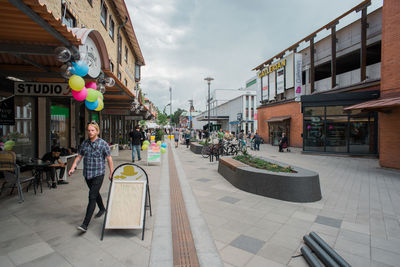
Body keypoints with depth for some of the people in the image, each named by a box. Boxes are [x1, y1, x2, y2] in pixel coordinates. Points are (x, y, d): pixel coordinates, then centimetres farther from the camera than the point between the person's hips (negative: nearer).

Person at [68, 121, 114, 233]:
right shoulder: (84, 143, 5)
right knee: (95, 193, 22)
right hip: (87, 174, 6)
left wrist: (111, 173, -7)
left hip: (98, 174, -6)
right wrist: (73, 168, -5)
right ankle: (102, 209, 47)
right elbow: (79, 157, 10)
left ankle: (85, 224, -4)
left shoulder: (103, 144, -9)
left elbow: (109, 159, -6)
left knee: (92, 197, -9)